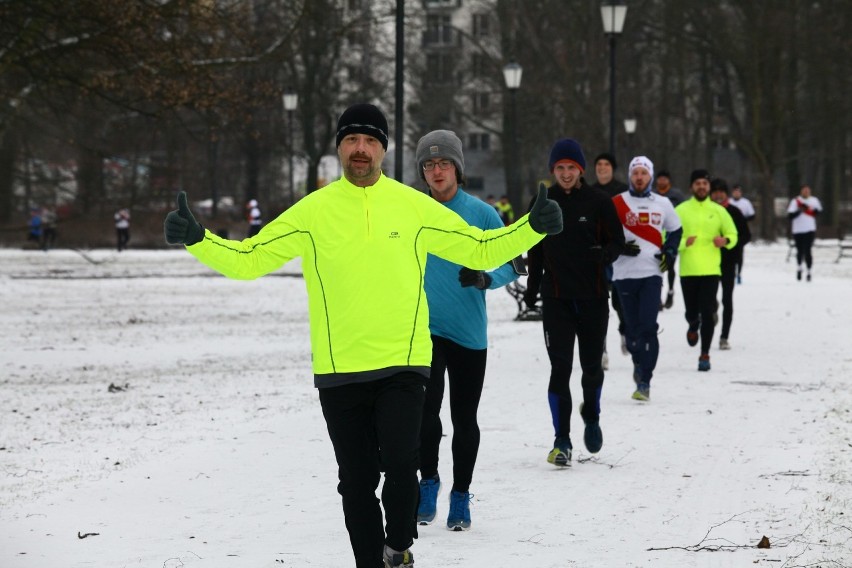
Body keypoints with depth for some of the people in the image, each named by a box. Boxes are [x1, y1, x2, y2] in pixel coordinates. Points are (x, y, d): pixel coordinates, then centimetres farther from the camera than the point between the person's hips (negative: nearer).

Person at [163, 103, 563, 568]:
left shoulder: (415, 207, 3)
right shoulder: (313, 211, 1)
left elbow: (481, 250, 9)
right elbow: (247, 259, 2)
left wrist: (533, 228, -4)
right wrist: (194, 239, -12)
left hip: (402, 364, -1)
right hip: (339, 372, 1)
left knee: (399, 459, -19)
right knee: (357, 480, 6)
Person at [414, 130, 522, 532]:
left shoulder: (481, 214, -2)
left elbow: (511, 264, -2)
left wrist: (485, 278, -22)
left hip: (469, 332, 0)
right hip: (423, 329, 0)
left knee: (464, 418, 7)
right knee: (426, 408, -15)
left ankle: (460, 498, 20)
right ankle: (428, 481, 7)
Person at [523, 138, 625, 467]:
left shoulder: (599, 202, -2)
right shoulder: (543, 203, 4)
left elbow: (618, 241, 1)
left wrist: (605, 254, -21)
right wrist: (532, 287, 15)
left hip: (593, 296, 0)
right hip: (556, 297, 0)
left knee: (592, 365, 10)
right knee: (560, 368, -6)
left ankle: (591, 415, 40)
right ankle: (562, 440, -2)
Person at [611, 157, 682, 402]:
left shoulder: (662, 204, 9)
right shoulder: (616, 204, 2)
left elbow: (675, 230, 22)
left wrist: (670, 253, 6)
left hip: (652, 272, 0)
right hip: (624, 273, 0)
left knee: (648, 326, -11)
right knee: (632, 325, 5)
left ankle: (644, 381, -11)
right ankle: (639, 362, 34)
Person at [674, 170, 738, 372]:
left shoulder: (718, 211, 7)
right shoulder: (681, 210, 3)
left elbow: (733, 234, 12)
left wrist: (726, 240, -10)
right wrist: (683, 242, -18)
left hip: (711, 270, 0)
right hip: (688, 270, 0)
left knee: (708, 313, -6)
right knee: (691, 312, 5)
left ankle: (705, 355, 2)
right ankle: (693, 327, 43)